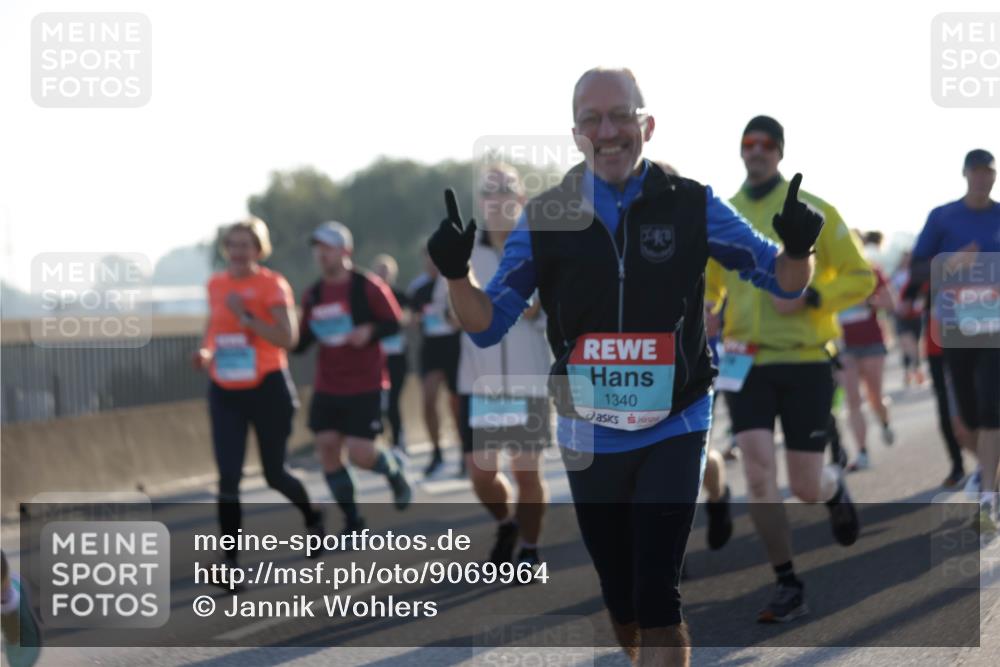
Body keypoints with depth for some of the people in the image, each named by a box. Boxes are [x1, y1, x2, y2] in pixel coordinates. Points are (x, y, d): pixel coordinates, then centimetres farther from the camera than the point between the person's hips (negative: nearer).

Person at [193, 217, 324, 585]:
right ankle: (230, 560, -6)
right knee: (228, 477, -9)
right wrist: (205, 351, 3)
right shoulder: (216, 284, 5)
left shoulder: (272, 285, -9)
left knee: (275, 474, 9)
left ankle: (312, 517, 41)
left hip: (267, 388, -3)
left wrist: (246, 317, -24)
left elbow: (288, 338, -17)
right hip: (225, 392, 3)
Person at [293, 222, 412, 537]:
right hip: (327, 388, 5)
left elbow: (394, 323, -5)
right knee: (327, 447, -3)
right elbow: (302, 341, 12)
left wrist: (369, 331, -23)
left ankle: (395, 471, 25)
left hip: (365, 386, -5)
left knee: (359, 453, -11)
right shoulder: (313, 295, 7)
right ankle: (352, 522, 10)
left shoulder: (367, 286, -8)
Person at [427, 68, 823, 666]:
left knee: (657, 596, -12)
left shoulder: (691, 205, -6)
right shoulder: (545, 217, -3)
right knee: (619, 599, 14)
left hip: (674, 430, -2)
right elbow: (488, 326, 0)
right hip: (588, 437, 3)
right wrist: (457, 274, -21)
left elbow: (784, 282, 2)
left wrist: (798, 247, -22)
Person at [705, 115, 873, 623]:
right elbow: (708, 286, 21)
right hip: (746, 363, 2)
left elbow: (860, 277, -1)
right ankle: (788, 588, -1)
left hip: (804, 361, -2)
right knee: (758, 473, -12)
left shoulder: (812, 212, -3)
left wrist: (810, 297, -17)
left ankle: (835, 488, 39)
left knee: (806, 487, 0)